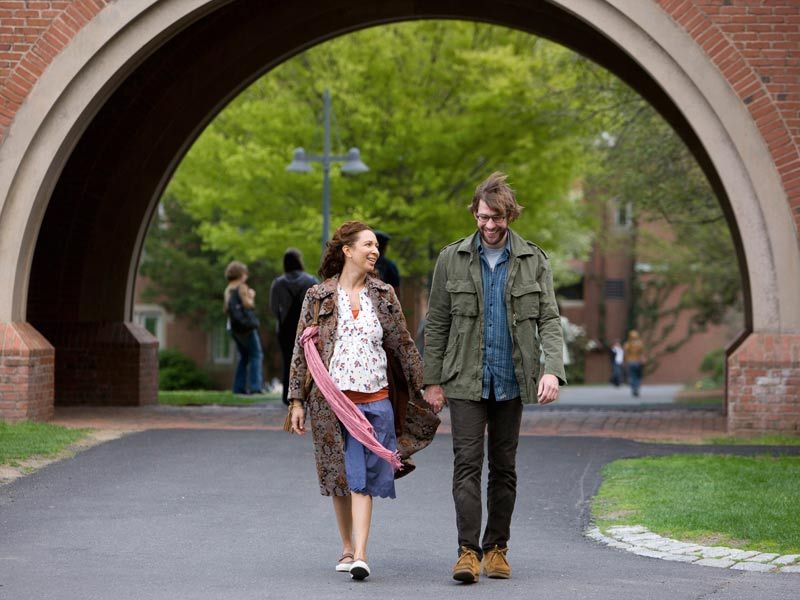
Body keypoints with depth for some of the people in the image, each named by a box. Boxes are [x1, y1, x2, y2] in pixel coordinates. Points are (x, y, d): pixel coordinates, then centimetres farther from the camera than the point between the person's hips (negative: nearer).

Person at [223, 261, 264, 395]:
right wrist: (251, 296, 3)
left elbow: (226, 309, 14)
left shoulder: (228, 290, 13)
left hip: (233, 327, 8)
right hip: (246, 325, -8)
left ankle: (239, 387, 9)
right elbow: (249, 305, -14)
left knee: (244, 357, 16)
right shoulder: (242, 288, -9)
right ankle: (254, 386, -14)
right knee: (256, 355, -4)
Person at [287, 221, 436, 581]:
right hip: (330, 399, 0)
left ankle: (360, 555, -13)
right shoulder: (319, 296, 3)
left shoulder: (383, 295, 9)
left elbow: (403, 345, 13)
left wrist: (425, 385, 12)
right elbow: (302, 351, 5)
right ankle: (347, 548, 21)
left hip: (374, 399, 0)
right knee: (340, 475, 7)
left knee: (363, 479, -7)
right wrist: (297, 401, 1)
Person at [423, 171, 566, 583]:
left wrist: (552, 370, -15)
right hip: (465, 380, -1)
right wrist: (433, 380, 1)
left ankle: (496, 548, 15)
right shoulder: (452, 259, 2)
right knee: (467, 463, -10)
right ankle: (468, 550, -14)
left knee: (504, 467, 7)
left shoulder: (533, 260, 4)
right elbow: (436, 323, 5)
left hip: (511, 380, 1)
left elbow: (549, 319, 0)